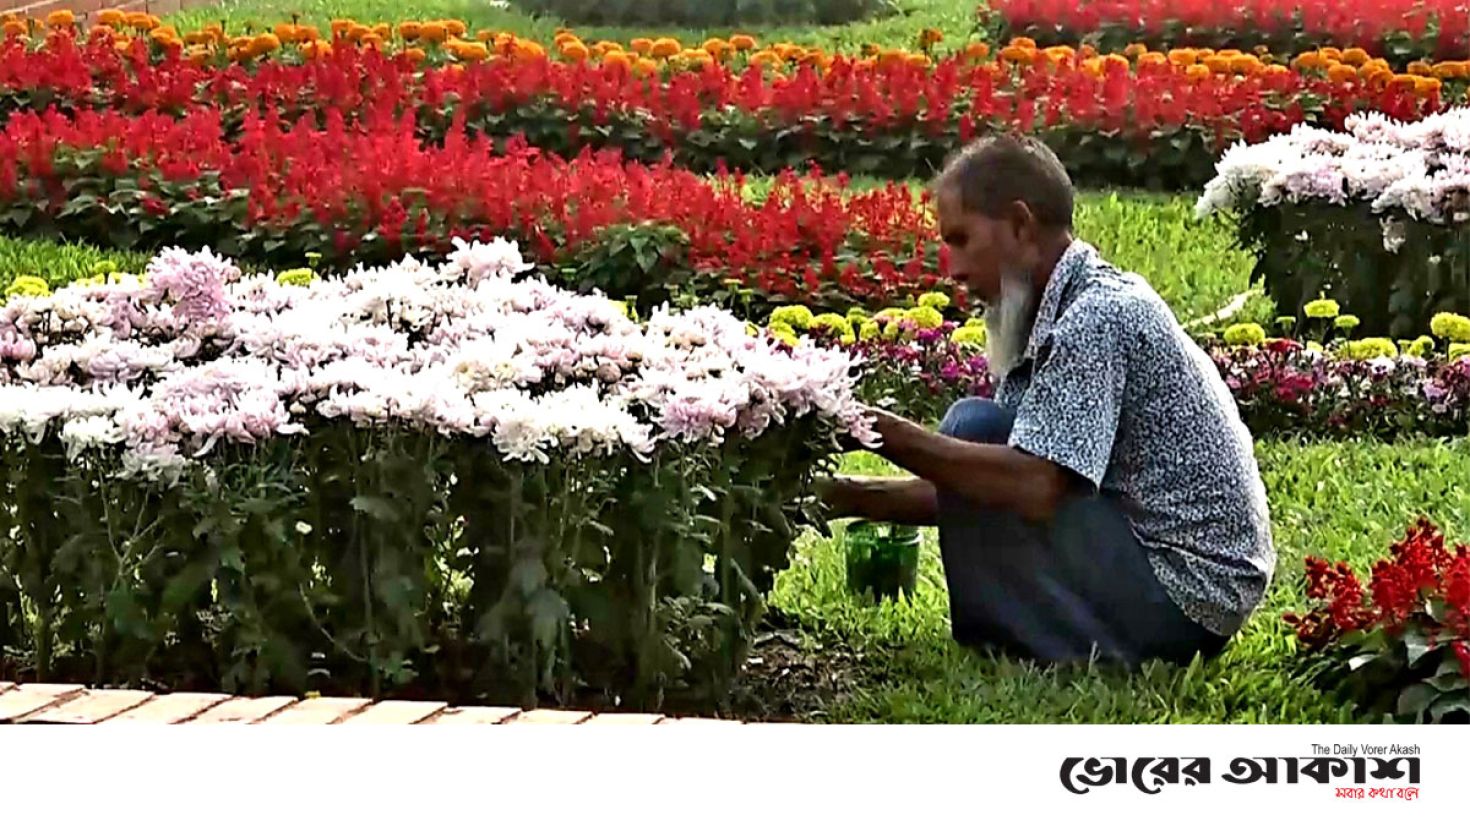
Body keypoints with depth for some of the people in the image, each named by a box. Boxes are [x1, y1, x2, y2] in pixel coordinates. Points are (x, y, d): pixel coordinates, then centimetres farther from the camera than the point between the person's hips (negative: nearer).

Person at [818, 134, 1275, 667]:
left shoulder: (1099, 316, -18)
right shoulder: (1059, 313, 12)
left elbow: (1035, 487, -29)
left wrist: (891, 437, -21)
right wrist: (850, 497, 2)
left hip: (1185, 597, -10)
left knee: (973, 429, -13)